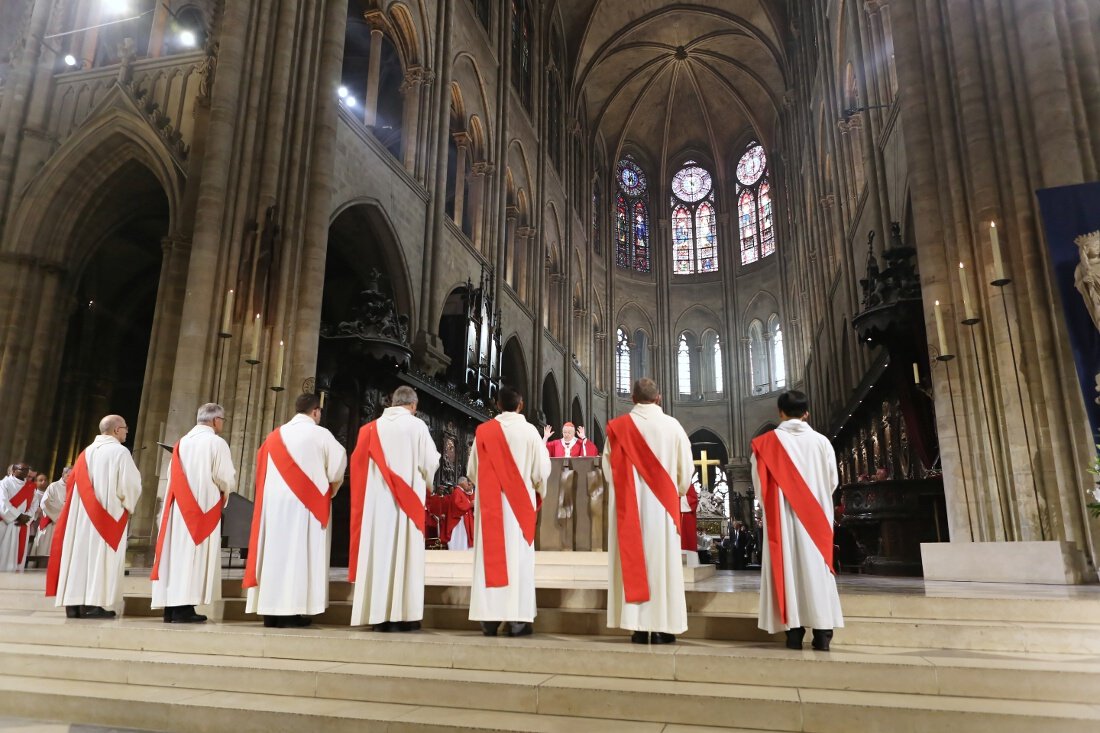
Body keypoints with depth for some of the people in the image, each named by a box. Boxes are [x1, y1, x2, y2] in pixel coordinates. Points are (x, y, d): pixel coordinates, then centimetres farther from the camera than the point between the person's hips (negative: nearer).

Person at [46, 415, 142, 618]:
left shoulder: (86, 452, 14)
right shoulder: (120, 452, -8)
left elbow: (75, 483, 15)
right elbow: (131, 485, -14)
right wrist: (127, 505, 4)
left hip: (83, 513, 7)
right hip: (109, 514, -7)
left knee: (82, 551, 7)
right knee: (101, 554, -6)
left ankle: (75, 602, 8)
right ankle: (94, 604, -9)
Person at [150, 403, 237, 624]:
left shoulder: (182, 442, 13)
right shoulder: (216, 442, -7)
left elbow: (172, 476, 14)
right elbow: (226, 479, -10)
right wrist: (225, 491, 10)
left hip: (179, 506, 7)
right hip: (203, 508, -6)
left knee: (177, 550, 8)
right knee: (195, 553, -5)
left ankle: (170, 606, 11)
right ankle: (183, 607, -7)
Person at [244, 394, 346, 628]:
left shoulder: (275, 435, 13)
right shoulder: (320, 434, -3)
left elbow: (262, 467, 15)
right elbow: (337, 468, -4)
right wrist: (328, 492, 13)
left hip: (274, 500, 5)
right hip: (306, 502, -5)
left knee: (275, 550, 7)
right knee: (300, 551, -4)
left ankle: (271, 609, 9)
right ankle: (291, 611, -5)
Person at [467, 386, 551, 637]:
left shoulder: (483, 431, 1)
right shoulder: (529, 431, -5)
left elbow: (472, 470, 8)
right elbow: (542, 469, -3)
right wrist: (538, 490, 17)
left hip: (489, 503, 2)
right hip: (519, 503, -2)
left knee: (491, 555, 4)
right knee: (518, 555, 1)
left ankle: (489, 618, 4)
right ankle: (518, 619, 0)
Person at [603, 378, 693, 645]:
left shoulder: (618, 427, -3)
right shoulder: (673, 426, -3)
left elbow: (608, 468, 3)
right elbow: (686, 470, 3)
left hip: (628, 505, 1)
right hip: (663, 505, 0)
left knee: (633, 560, 4)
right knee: (663, 560, 5)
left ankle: (639, 627, 5)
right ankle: (663, 627, 7)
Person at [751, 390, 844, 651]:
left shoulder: (766, 442, -2)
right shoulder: (821, 441, 1)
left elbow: (759, 484, -1)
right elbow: (832, 482, 7)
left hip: (781, 516, -1)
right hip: (816, 516, 1)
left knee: (787, 565, 1)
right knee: (816, 566, 5)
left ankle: (794, 631, -1)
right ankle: (822, 632, 4)